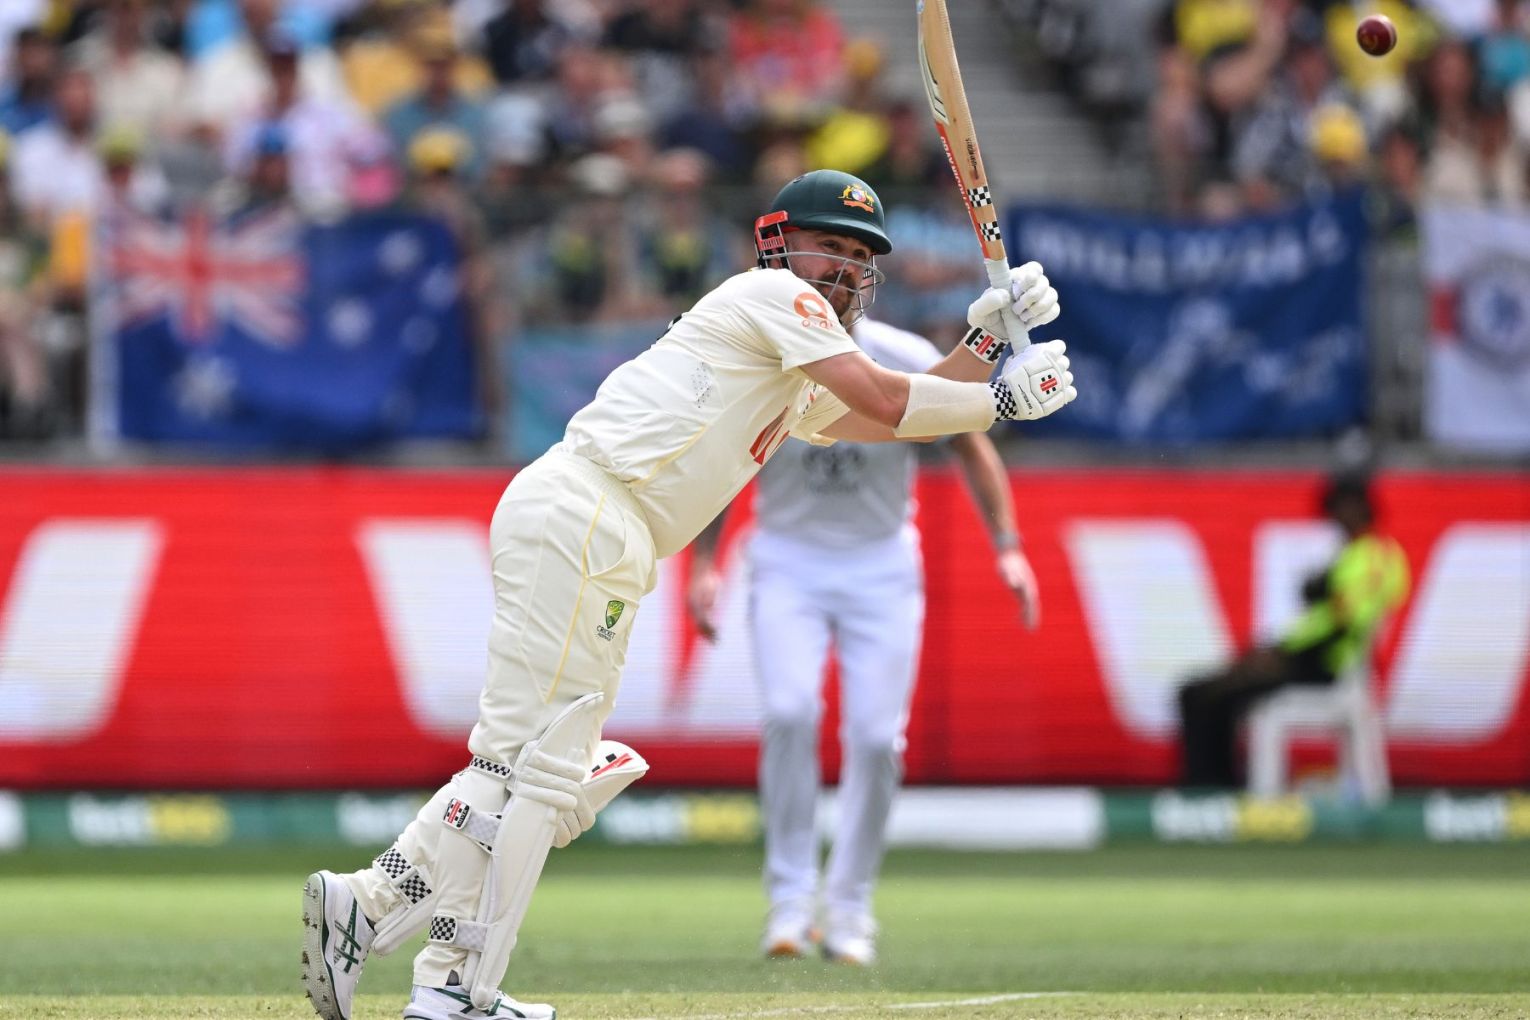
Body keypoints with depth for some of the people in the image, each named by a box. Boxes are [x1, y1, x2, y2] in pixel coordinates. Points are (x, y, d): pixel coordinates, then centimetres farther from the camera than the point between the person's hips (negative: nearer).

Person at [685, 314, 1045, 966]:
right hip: (787, 563, 0)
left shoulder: (910, 367, -14)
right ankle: (791, 894, -9)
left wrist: (1007, 547, -8)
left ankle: (850, 906, 8)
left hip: (882, 566, 0)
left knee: (876, 735, -8)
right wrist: (703, 564, -4)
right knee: (789, 711, -21)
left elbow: (971, 448, 0)